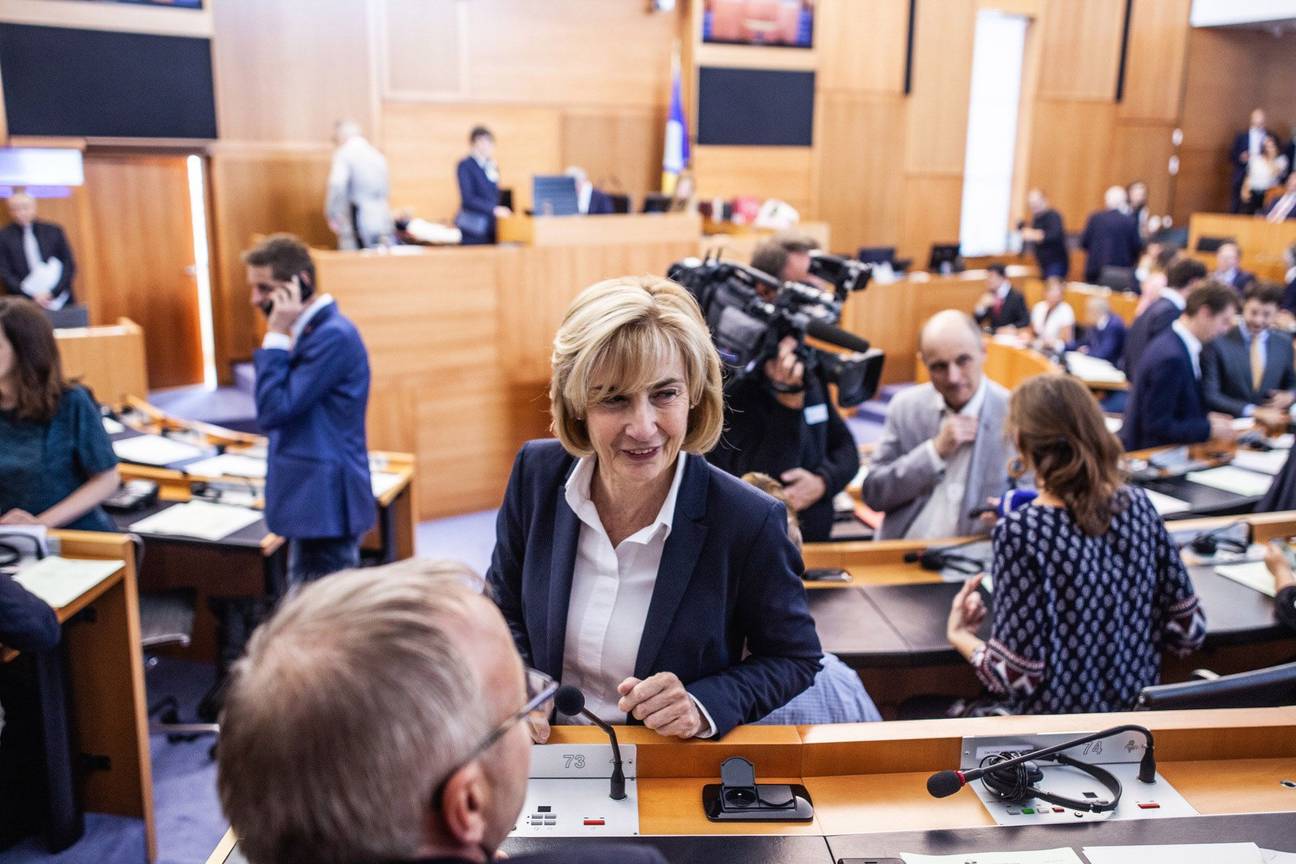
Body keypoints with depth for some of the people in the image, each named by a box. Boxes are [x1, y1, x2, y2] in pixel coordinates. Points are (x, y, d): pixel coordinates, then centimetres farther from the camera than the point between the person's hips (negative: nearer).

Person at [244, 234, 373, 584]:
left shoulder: (333, 335, -19)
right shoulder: (309, 331, 12)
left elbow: (273, 411, -19)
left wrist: (276, 336, -15)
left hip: (326, 505, -10)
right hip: (313, 502, 10)